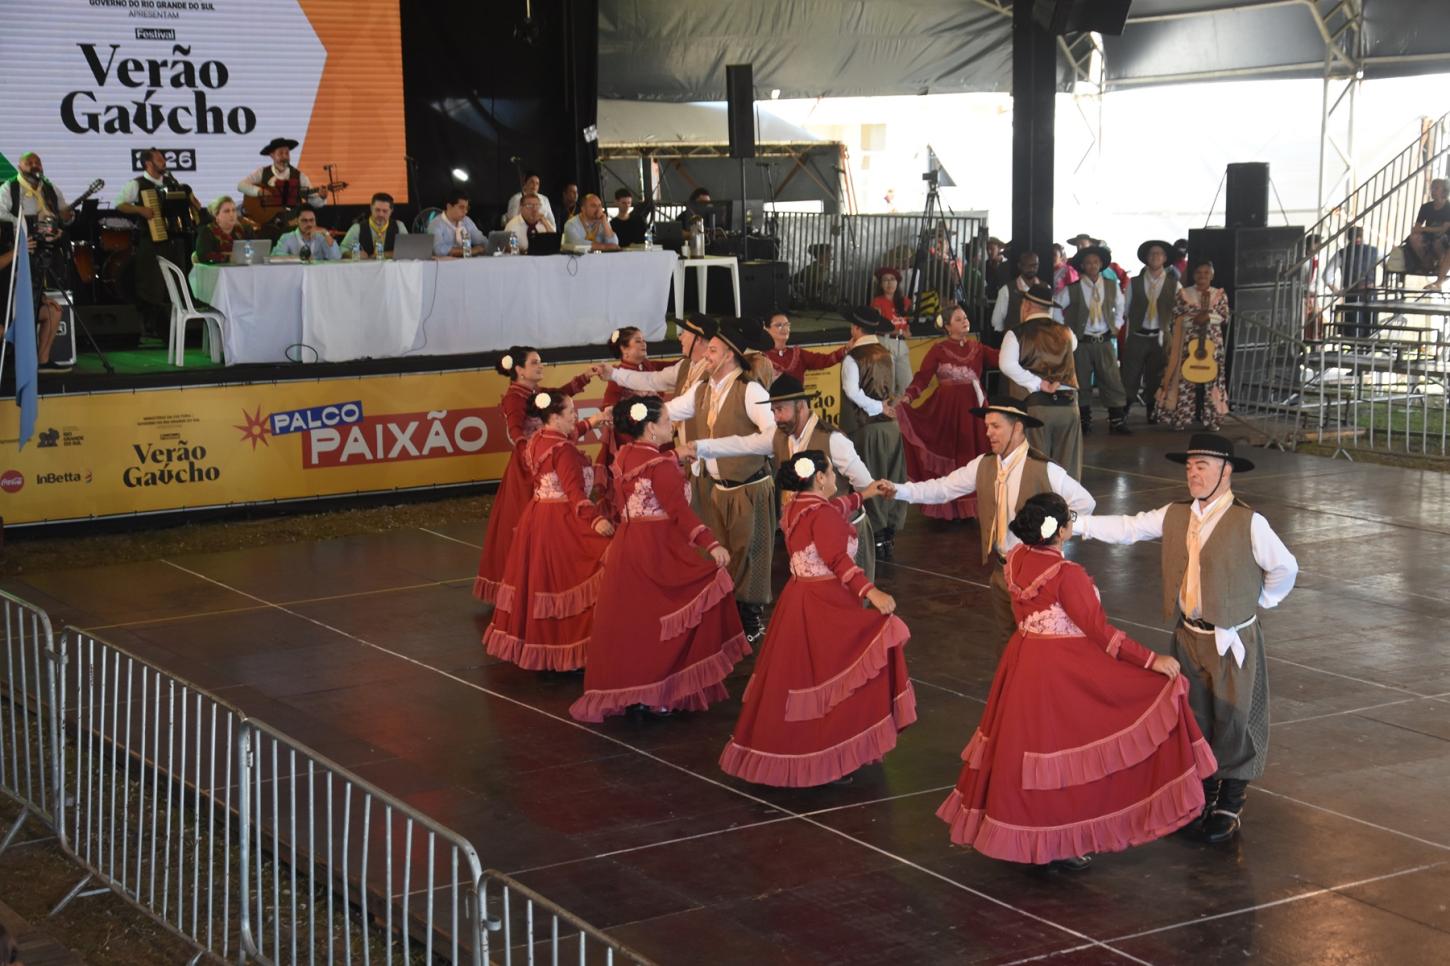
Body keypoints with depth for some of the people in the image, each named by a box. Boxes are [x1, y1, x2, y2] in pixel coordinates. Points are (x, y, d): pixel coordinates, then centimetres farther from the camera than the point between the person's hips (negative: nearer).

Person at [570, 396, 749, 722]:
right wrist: (711, 545, -26)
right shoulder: (661, 464, -16)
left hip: (628, 544, 9)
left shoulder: (624, 456, 8)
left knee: (631, 617, 13)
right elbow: (679, 510, -23)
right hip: (658, 548, -9)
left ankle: (622, 689, 18)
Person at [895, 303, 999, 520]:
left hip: (974, 409, 4)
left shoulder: (976, 348, 11)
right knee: (950, 454, 0)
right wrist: (907, 397, -26)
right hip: (947, 408, -3)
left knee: (973, 456, 3)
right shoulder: (939, 349, -1)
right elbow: (922, 378, -10)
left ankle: (971, 508, 10)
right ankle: (949, 509, 7)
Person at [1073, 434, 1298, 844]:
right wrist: (1078, 524, -11)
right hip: (1188, 636, 5)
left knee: (1233, 719, 5)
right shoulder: (1174, 516, 2)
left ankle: (1230, 805, 21)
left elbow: (1284, 568, -9)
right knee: (1195, 718, 16)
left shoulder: (1248, 522, -14)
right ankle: (1203, 793, 33)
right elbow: (1128, 528, -3)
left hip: (1233, 640, -5)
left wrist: (1262, 600, -1)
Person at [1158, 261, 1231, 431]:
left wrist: (1208, 316, -14)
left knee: (1211, 380, -1)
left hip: (1212, 344, 1)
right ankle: (1181, 419, 0)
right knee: (1185, 379, -5)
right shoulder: (1184, 294, 5)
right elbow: (1176, 319, 1)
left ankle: (1211, 420, 4)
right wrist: (1195, 320, -13)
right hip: (1188, 343, -1)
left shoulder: (1220, 295, 8)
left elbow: (1225, 319, 1)